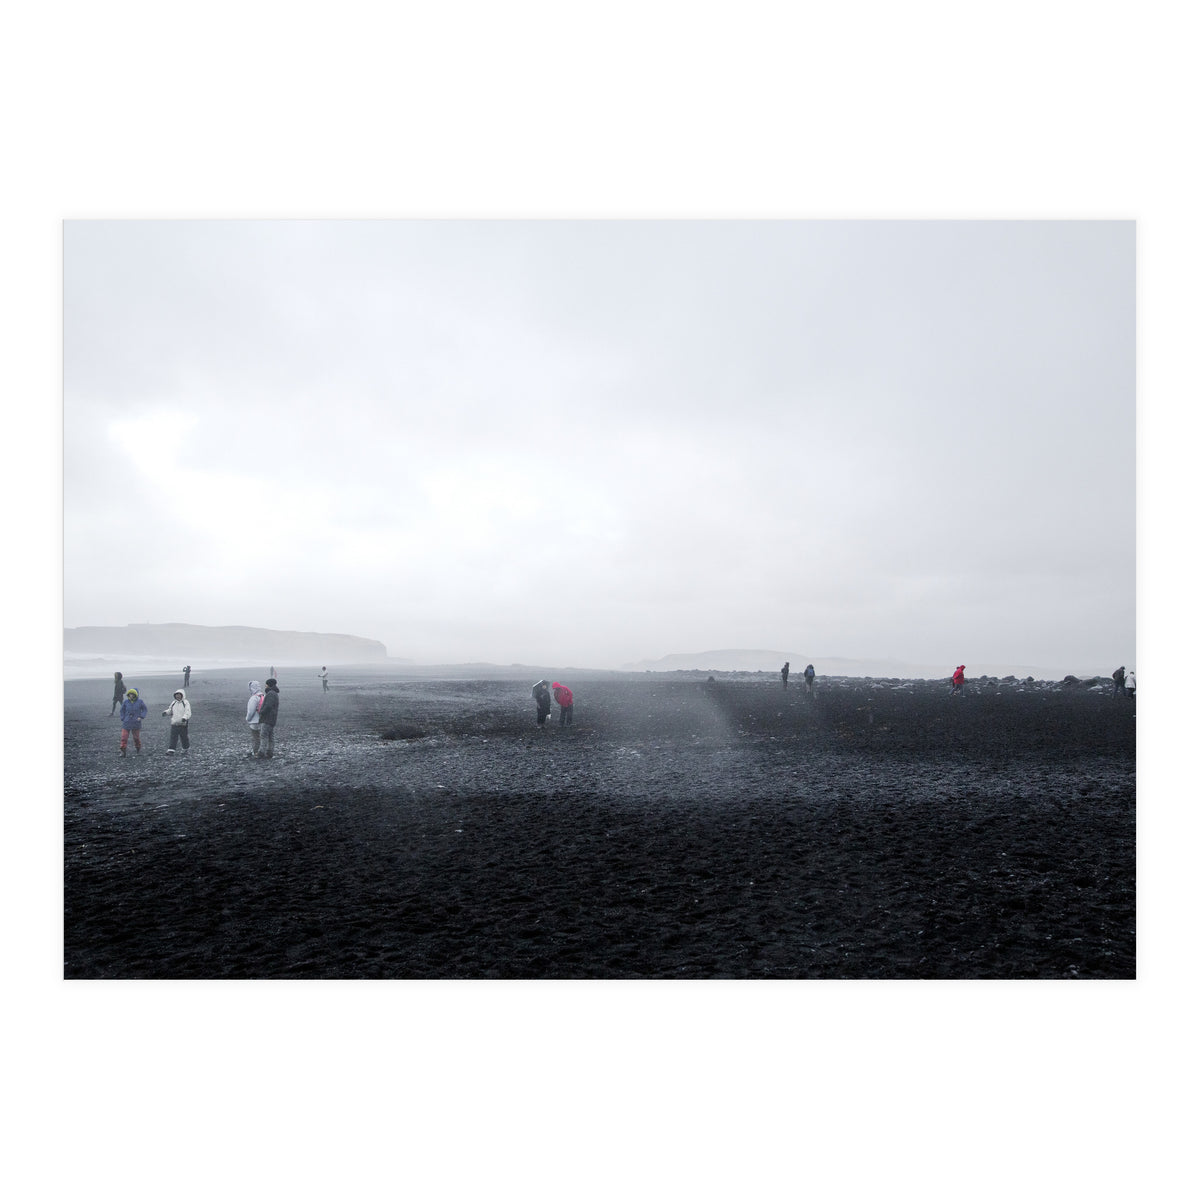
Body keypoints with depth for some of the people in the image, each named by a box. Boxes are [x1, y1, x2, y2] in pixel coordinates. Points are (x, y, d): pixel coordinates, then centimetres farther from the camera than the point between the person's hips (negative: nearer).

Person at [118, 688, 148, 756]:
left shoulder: (140, 701, -5)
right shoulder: (125, 702, -2)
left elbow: (144, 709, 7)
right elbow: (122, 710, 12)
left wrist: (141, 717, -7)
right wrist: (122, 719, 3)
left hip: (136, 723, -1)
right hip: (126, 723, 1)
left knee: (136, 737, 12)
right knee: (124, 737, -7)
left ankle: (138, 749, 34)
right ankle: (123, 752, -1)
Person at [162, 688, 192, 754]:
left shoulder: (185, 703, -4)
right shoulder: (173, 703, 12)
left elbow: (188, 712, -14)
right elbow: (170, 710, 20)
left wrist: (185, 717, -33)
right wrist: (165, 712, -2)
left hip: (183, 724, -4)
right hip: (174, 723, 4)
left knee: (184, 738, 6)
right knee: (173, 737, -6)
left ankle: (185, 749, 24)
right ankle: (171, 750, -9)